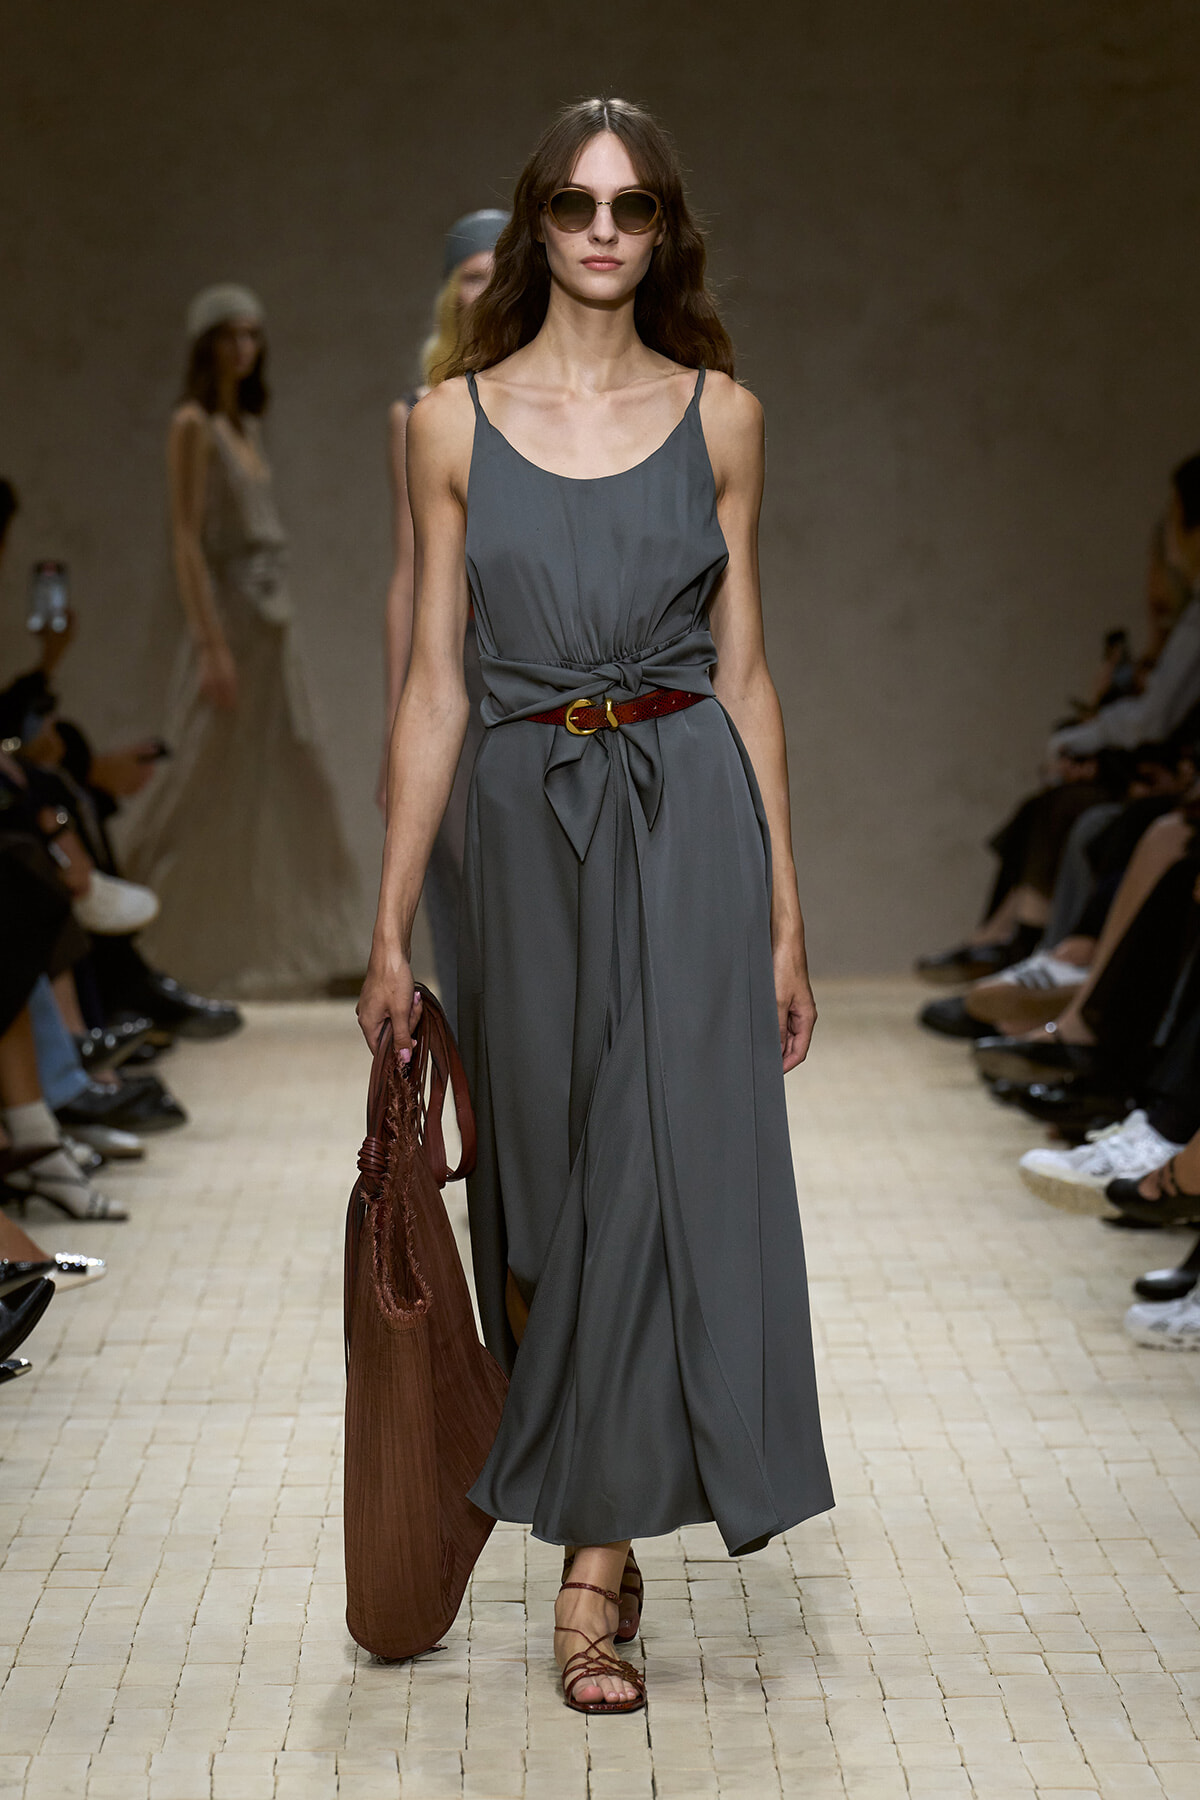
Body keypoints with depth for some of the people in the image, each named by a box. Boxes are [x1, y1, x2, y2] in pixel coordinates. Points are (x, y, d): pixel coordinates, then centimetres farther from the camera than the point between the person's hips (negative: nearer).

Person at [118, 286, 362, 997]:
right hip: (230, 620, -8)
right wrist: (214, 647, -20)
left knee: (289, 796, 9)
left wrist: (274, 626, 14)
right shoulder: (193, 424, -9)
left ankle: (295, 948, 16)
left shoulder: (248, 426, 14)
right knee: (209, 791, -3)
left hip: (274, 625, 8)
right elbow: (186, 539, -15)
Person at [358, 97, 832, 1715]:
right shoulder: (456, 421, 4)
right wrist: (391, 927, -1)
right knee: (549, 1176, 7)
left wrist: (785, 913, 3)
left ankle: (597, 1558, 1)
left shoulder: (720, 415, 4)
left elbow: (744, 674, 6)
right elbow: (435, 683, 3)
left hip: (690, 814, -1)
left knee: (662, 1168, -6)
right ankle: (597, 1524, 27)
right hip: (526, 818, 1)